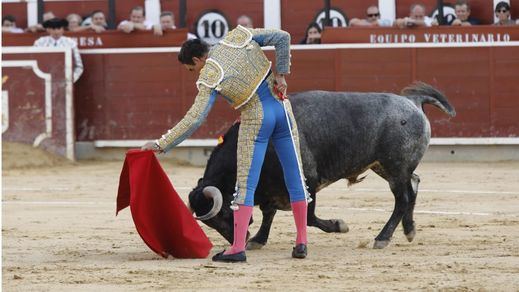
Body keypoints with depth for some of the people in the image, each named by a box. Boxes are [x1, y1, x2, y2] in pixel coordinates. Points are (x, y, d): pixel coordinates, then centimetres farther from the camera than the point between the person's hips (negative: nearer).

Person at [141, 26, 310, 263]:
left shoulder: (209, 77, -12)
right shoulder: (238, 36, 2)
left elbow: (194, 119, -18)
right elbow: (282, 37, 2)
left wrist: (161, 144, -15)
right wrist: (280, 74, 4)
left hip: (256, 119, -6)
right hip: (280, 106, 6)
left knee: (246, 186, -1)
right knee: (294, 177, 10)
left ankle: (238, 248, -6)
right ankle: (301, 242, 14)